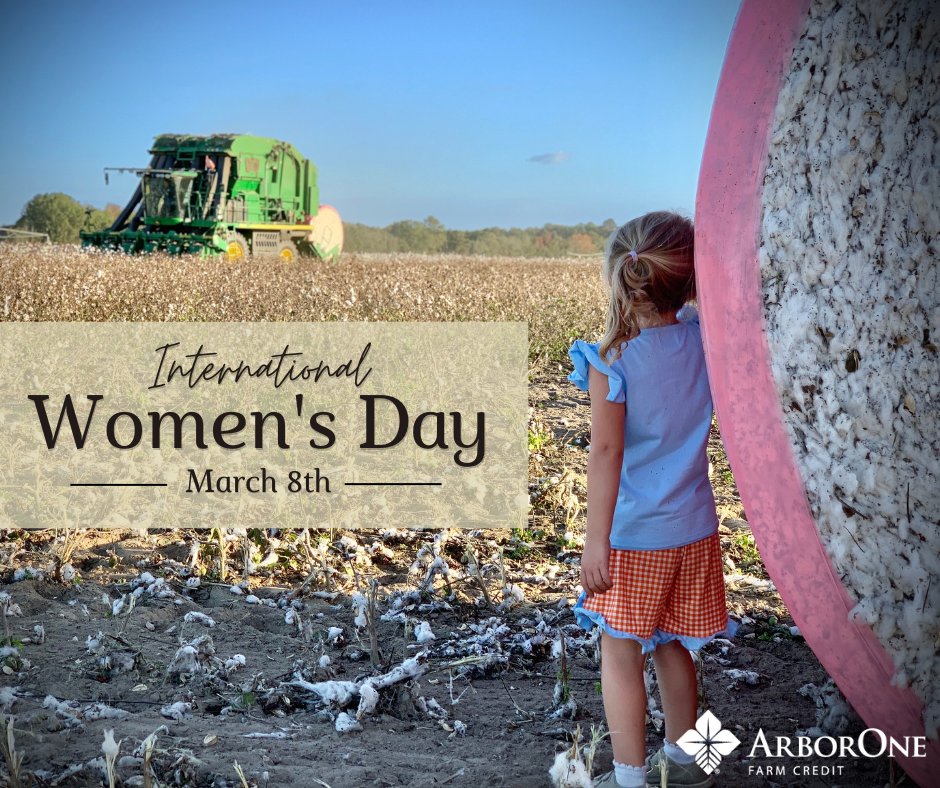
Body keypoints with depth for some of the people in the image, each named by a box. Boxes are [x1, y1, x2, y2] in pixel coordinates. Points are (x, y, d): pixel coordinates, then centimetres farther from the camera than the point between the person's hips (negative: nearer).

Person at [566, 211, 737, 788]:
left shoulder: (612, 361, -18)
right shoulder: (705, 340, -5)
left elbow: (607, 452, -21)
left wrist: (596, 539, -19)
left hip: (632, 535, -5)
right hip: (693, 528, 5)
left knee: (620, 654, 8)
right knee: (672, 646, 21)